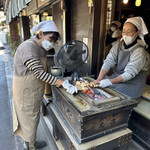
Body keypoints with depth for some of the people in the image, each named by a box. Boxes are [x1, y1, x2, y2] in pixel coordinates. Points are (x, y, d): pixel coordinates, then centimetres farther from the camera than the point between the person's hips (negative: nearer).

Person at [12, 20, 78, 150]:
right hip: (26, 91, -9)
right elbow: (39, 73, -29)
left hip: (34, 91, 9)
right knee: (29, 118, 8)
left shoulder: (40, 48, 8)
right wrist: (63, 83, -31)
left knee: (33, 118, 22)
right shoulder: (28, 47, -23)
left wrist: (61, 82, 2)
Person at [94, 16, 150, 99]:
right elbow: (108, 62, -11)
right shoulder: (117, 46, 1)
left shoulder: (139, 51, -16)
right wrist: (99, 79, -25)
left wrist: (110, 82, -36)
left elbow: (129, 73, -24)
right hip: (116, 78, 5)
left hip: (131, 84, -5)